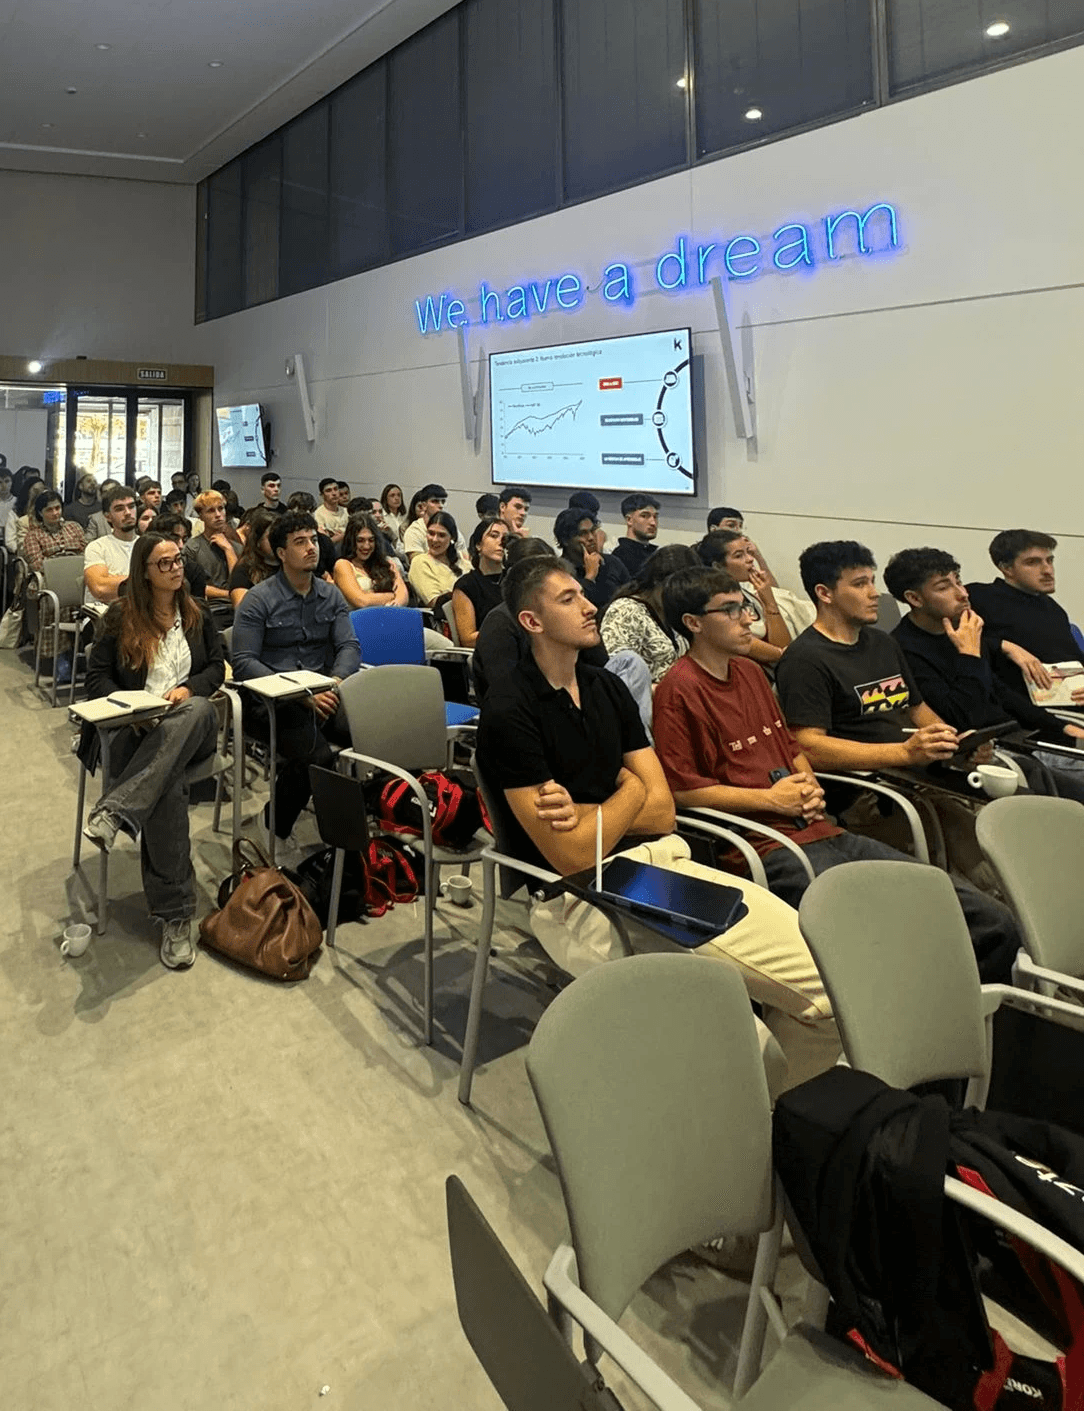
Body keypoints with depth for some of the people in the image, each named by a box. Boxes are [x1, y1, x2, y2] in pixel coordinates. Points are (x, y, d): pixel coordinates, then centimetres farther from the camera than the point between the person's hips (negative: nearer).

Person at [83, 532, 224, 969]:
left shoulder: (197, 615, 18)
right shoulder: (120, 617, 10)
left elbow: (216, 667, 13)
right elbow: (96, 676, 7)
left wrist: (188, 688, -8)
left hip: (190, 725, 2)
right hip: (135, 726, -2)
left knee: (199, 709, -39)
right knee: (168, 785, -36)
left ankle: (115, 811, -48)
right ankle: (174, 915, -36)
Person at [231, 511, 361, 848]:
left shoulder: (331, 595, 14)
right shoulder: (259, 599, -1)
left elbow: (349, 646, 7)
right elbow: (242, 662, -9)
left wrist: (337, 681, -17)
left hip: (322, 692, 4)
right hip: (271, 700, -4)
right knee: (315, 755, -30)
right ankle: (275, 827, -4)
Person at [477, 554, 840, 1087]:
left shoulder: (608, 687, 15)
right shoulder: (508, 711, -8)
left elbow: (663, 810, 10)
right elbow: (572, 857, -12)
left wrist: (583, 814, -8)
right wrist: (629, 790, 3)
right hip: (583, 897, -7)